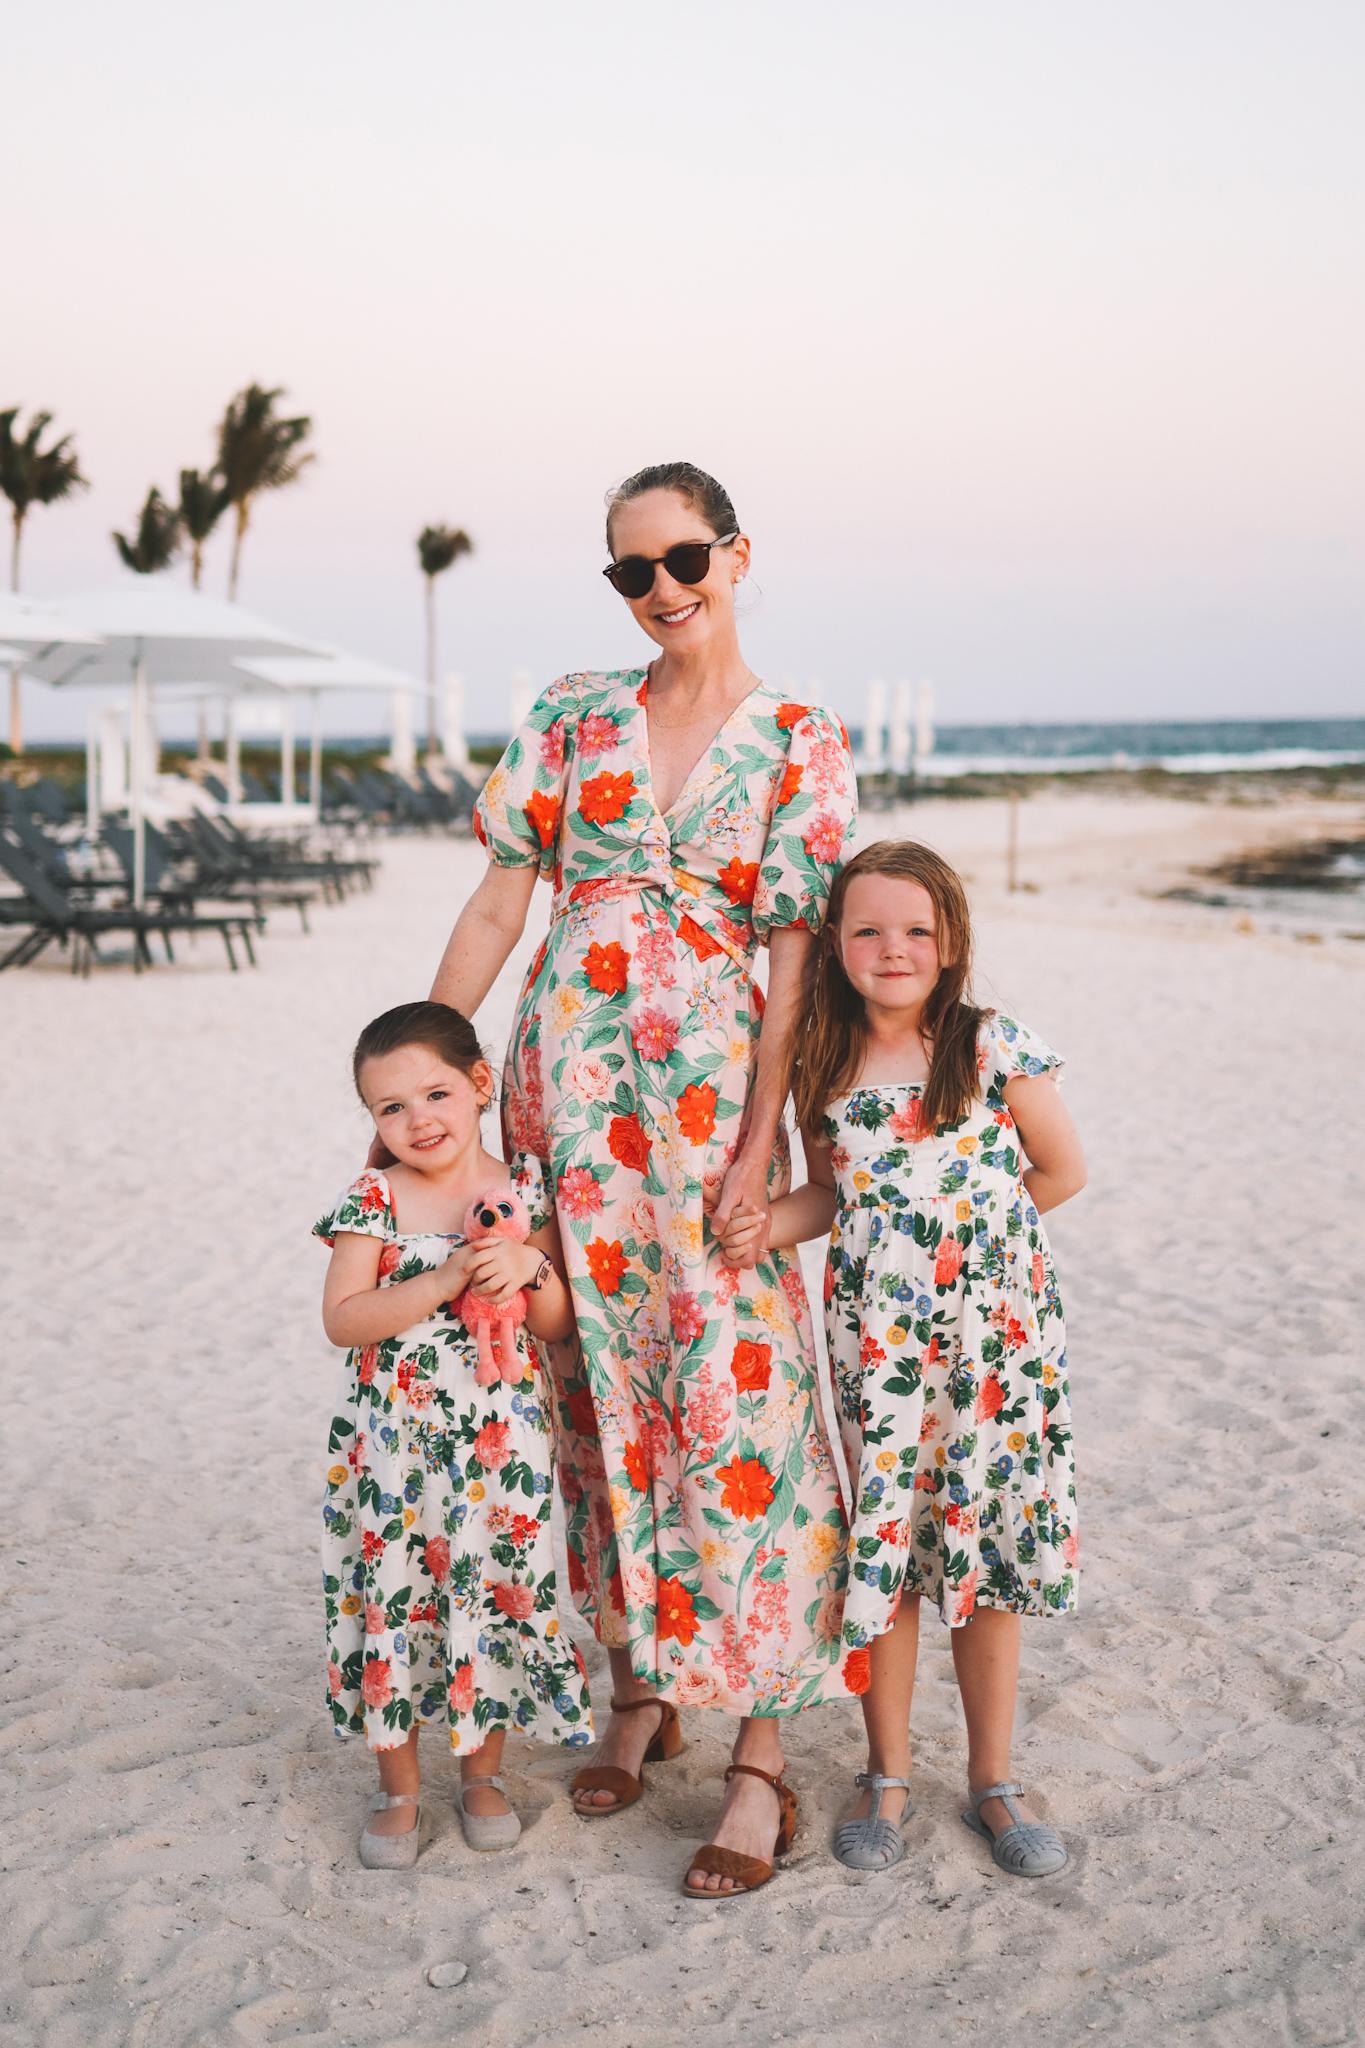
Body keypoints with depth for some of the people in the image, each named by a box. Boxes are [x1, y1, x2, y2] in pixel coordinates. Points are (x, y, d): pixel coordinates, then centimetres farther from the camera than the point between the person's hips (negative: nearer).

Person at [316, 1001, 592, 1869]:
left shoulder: (525, 1190, 1)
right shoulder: (374, 1202, -4)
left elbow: (558, 1325, 3)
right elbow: (342, 1318, -14)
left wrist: (529, 1267, -17)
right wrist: (443, 1282, -22)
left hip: (499, 1438, 1)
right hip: (392, 1442, -1)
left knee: (495, 1592, 7)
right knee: (391, 1597, 5)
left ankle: (483, 1772, 29)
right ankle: (399, 1786, 24)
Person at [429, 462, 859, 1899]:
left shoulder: (799, 743, 1)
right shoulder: (573, 717, 8)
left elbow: (794, 953, -4)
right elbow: (497, 905, 7)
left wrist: (761, 1138, -13)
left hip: (708, 1093, -3)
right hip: (566, 1089, 3)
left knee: (733, 1406, -4)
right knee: (597, 1389, 10)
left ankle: (759, 1758, 7)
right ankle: (634, 1690, 28)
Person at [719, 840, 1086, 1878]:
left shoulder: (997, 1045, -6)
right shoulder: (825, 1069, 2)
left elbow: (1064, 1169, 1)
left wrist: (973, 1229, 3)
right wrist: (771, 1224, -6)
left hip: (997, 1329, -1)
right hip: (876, 1336, 2)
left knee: (988, 1549, 7)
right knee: (883, 1547, 5)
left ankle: (993, 1779, 25)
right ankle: (888, 1774, 24)